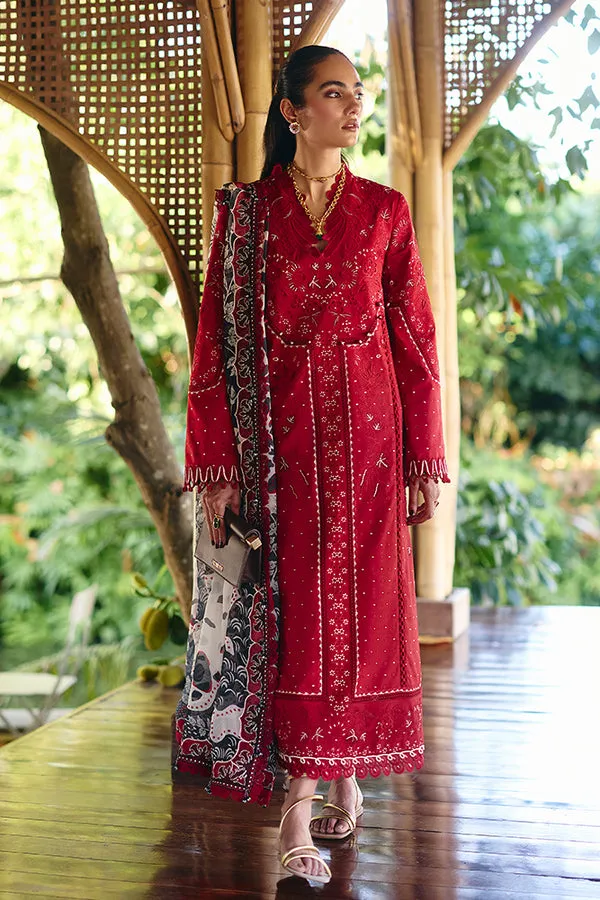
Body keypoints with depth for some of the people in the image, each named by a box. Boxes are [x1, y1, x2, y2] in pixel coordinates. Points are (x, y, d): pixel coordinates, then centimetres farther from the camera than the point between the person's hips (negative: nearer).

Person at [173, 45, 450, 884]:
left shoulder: (385, 209, 7)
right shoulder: (244, 210, 3)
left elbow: (417, 336, 7)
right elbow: (216, 339, 1)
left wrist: (426, 460, 3)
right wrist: (214, 466, -5)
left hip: (365, 428, 1)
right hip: (279, 431, -1)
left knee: (356, 602, 3)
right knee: (295, 606, -2)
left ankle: (304, 798, 15)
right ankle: (336, 784, 8)